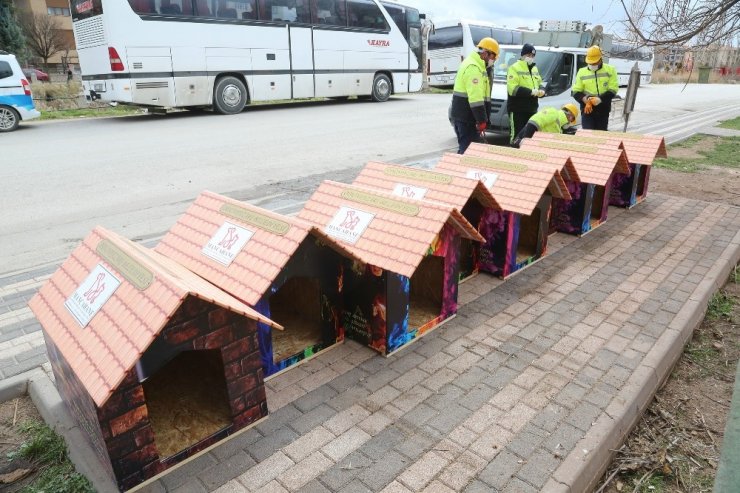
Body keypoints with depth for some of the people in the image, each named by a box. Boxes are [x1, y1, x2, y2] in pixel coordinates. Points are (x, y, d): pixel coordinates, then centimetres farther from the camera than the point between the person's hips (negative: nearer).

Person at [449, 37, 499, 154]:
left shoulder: (473, 64, 19)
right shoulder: (473, 67, -17)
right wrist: (482, 121, -23)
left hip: (463, 115, 11)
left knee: (465, 147, 16)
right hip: (466, 117, -11)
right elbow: (475, 98, -24)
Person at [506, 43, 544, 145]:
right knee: (517, 135, -8)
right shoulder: (514, 68, -9)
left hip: (532, 109, 8)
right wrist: (531, 92, -21)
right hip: (517, 109, -8)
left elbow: (539, 83, 26)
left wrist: (541, 90, 1)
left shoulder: (534, 68, 19)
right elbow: (512, 89, -20)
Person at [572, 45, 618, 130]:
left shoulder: (610, 70, 3)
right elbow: (576, 92, 4)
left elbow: (613, 90, -5)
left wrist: (600, 99, -21)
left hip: (603, 110, 1)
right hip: (587, 110, 0)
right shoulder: (582, 72, 6)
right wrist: (584, 99, -17)